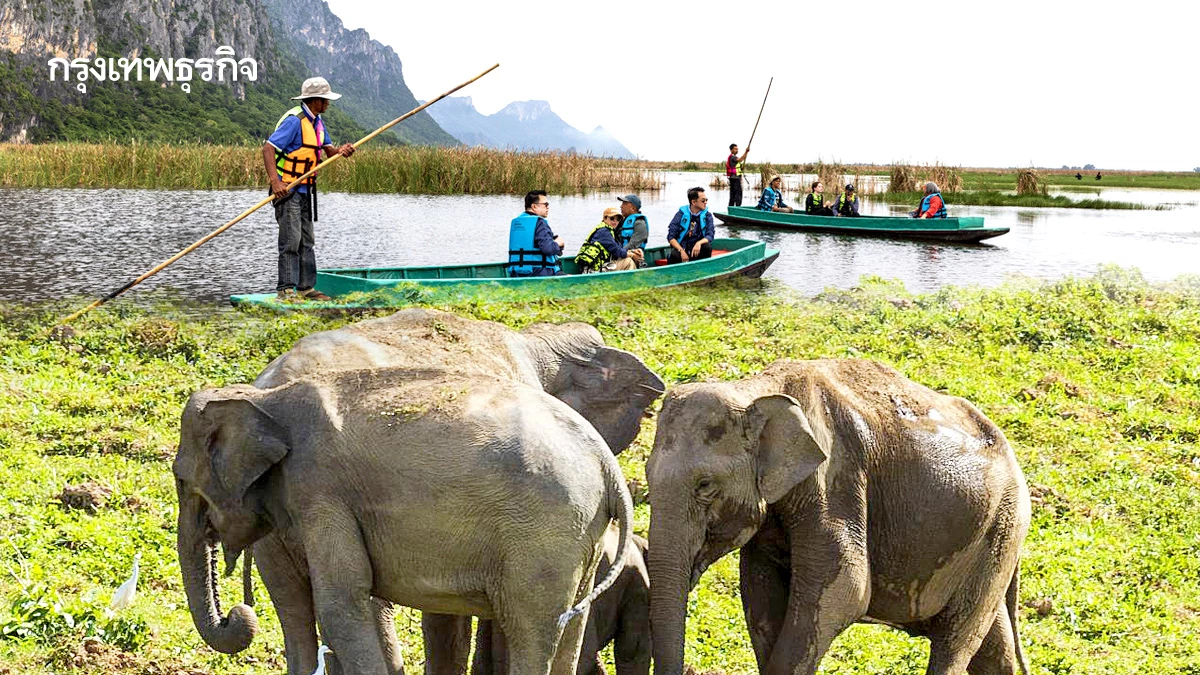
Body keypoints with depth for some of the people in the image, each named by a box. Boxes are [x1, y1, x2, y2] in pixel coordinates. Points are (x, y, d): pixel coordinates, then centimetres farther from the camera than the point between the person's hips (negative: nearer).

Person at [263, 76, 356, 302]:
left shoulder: (317, 122, 12)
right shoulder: (294, 120, -17)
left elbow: (329, 150, 11)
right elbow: (268, 148, -23)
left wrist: (341, 151, -13)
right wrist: (275, 181, -32)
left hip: (306, 189, 10)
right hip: (287, 189, -9)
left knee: (306, 240, 11)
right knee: (291, 239, -11)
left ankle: (306, 288, 16)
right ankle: (286, 289, -9)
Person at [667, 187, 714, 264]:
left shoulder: (707, 216, 3)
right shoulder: (681, 215, -5)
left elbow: (710, 236, -7)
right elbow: (671, 237, -8)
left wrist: (699, 243, -30)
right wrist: (682, 251, -23)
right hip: (681, 249, -3)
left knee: (707, 247, -29)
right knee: (674, 255, -36)